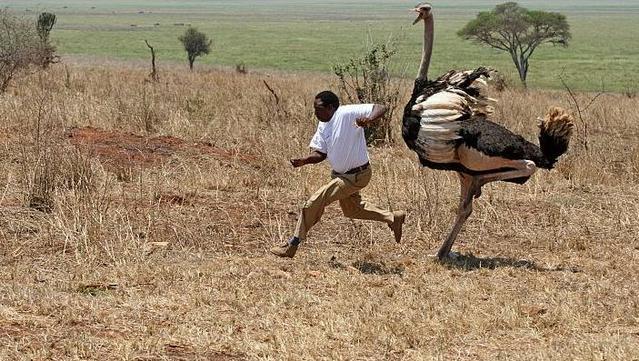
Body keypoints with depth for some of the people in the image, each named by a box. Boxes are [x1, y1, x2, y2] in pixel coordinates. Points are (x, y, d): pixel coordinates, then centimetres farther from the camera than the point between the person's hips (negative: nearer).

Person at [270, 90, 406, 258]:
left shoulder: (348, 114, -25)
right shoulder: (323, 125, 0)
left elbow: (381, 108, -29)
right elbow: (320, 153, 3)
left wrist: (369, 119, -50)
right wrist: (304, 160, -16)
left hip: (357, 175, -10)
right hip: (341, 174, 10)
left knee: (315, 201, -14)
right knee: (351, 209, 28)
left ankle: (292, 246, -4)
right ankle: (393, 218, 42)